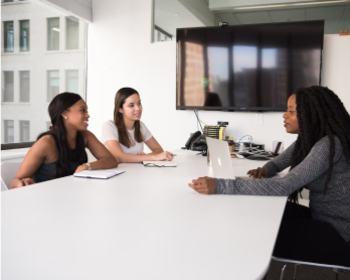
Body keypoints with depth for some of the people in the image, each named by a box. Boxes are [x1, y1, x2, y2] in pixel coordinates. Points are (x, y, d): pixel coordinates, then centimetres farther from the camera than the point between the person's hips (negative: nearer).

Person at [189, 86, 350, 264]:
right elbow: (278, 163, 16)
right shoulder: (307, 139, 2)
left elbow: (283, 187, -36)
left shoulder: (330, 145, -26)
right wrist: (265, 171, -10)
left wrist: (220, 186, -41)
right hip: (320, 218, 8)